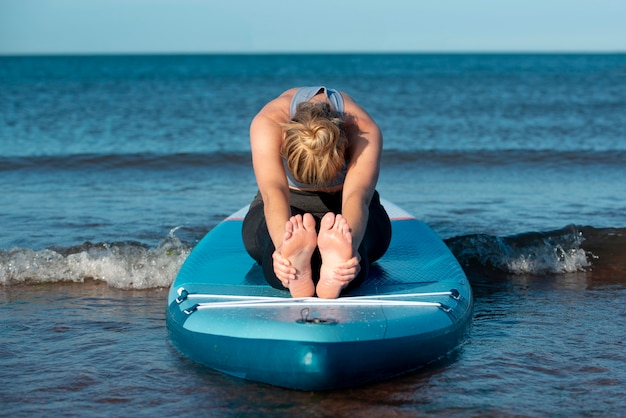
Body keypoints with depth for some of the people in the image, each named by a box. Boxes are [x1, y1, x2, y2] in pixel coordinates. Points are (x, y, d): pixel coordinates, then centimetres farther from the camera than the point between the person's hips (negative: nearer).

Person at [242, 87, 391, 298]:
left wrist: (349, 245, -67)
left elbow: (357, 197, -46)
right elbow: (274, 192, -45)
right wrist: (283, 245, -65)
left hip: (342, 207, 0)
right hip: (289, 208, 0)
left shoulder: (364, 131, -29)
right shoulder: (267, 124, -30)